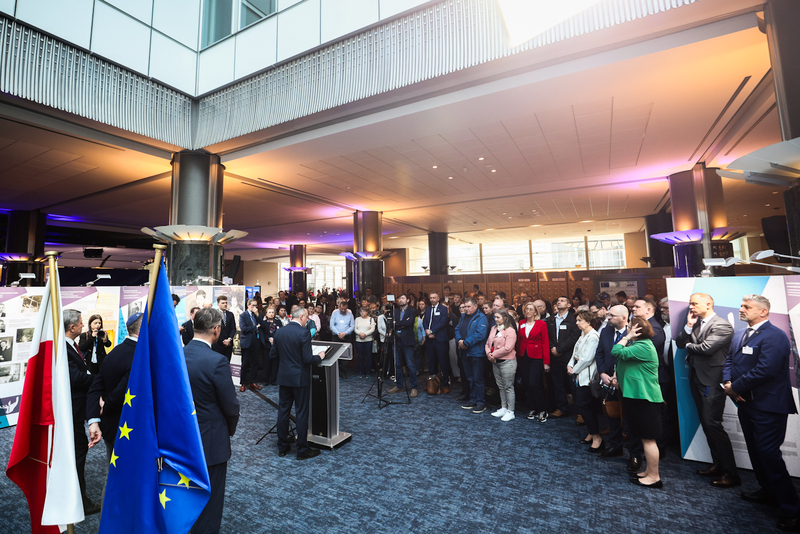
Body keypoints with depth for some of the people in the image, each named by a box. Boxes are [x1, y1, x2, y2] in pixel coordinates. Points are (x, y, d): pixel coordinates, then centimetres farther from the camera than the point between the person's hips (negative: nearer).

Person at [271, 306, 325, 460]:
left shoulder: (279, 332, 1)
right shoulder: (304, 333, -19)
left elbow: (273, 354, 7)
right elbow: (307, 359, -20)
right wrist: (320, 357, -2)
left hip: (284, 377, 6)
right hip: (300, 378, -6)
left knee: (283, 411, 15)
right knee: (301, 413, 5)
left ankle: (282, 447, 27)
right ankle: (302, 450, 15)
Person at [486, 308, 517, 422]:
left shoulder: (510, 330, -13)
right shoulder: (493, 328, 11)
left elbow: (507, 348, -20)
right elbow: (488, 343, 12)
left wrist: (494, 355, -14)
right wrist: (489, 354, -6)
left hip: (507, 362, -8)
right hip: (495, 362, 8)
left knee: (508, 387, 0)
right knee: (501, 386, 16)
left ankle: (510, 412, 10)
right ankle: (503, 408, 27)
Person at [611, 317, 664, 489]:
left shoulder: (643, 347, -19)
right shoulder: (639, 344, 14)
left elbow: (617, 352, -26)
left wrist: (627, 337, -15)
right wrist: (618, 376, 7)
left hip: (644, 397, -11)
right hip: (637, 395, 11)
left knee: (648, 438, -2)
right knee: (645, 438, 17)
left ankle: (654, 477, 8)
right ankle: (649, 471, 27)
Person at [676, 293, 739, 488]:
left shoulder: (722, 326, -12)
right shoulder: (695, 323, 11)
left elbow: (706, 348, -23)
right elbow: (680, 343, 6)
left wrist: (689, 345, -4)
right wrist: (689, 326, -4)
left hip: (711, 381, -8)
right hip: (696, 378, 8)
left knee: (712, 424, -7)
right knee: (706, 424, 14)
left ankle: (731, 473, 5)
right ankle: (718, 464, 26)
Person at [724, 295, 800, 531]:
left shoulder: (774, 336, -17)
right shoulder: (740, 335, 11)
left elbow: (764, 370, -25)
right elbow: (729, 361, 11)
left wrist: (736, 387, -16)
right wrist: (728, 383, -7)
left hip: (768, 406, -8)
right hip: (746, 403, 9)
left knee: (768, 452, -6)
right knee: (756, 450, 19)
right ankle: (768, 492, 35)